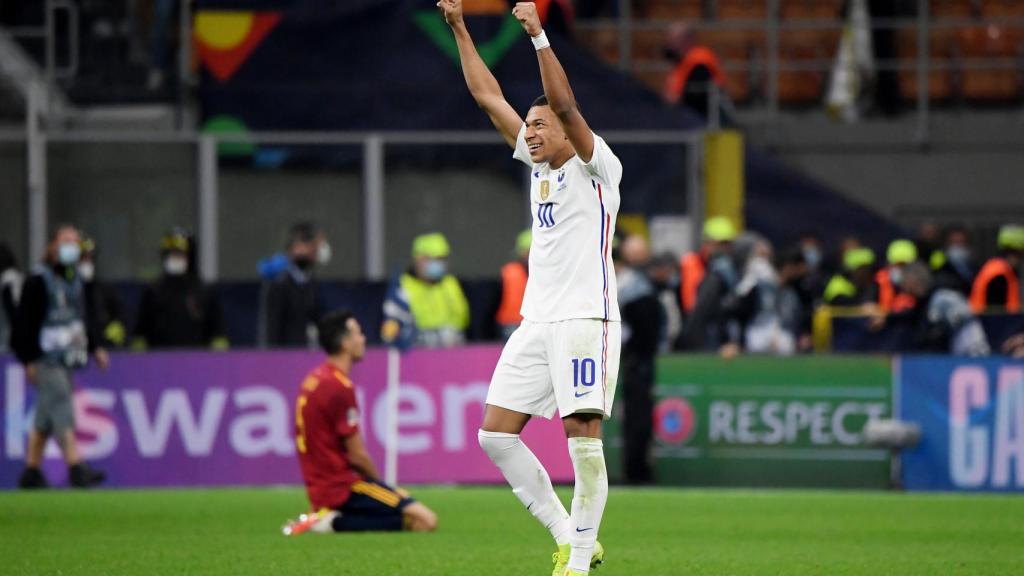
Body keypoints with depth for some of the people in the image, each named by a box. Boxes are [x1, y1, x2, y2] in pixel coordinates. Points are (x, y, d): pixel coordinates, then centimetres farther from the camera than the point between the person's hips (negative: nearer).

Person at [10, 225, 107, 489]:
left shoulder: (74, 279, 16)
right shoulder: (39, 280, -10)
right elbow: (24, 322, -12)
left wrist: (94, 348, 17)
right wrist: (28, 360, -16)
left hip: (67, 358, 8)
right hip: (46, 358, -8)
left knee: (45, 418, 12)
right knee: (63, 412, -15)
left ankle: (31, 472, 17)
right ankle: (75, 469, -21)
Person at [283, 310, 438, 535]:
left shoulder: (314, 380, 13)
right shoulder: (340, 387, -16)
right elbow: (357, 456, -14)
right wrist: (380, 484, 6)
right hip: (343, 488, -10)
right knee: (425, 521, -18)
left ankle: (331, 518, 6)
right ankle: (336, 523, -15)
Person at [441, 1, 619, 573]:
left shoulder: (595, 166, -2)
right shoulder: (540, 165, 18)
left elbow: (564, 104, -18)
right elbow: (489, 96, 20)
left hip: (586, 318, -8)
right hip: (537, 322, 8)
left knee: (583, 435, -12)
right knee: (496, 434, 0)